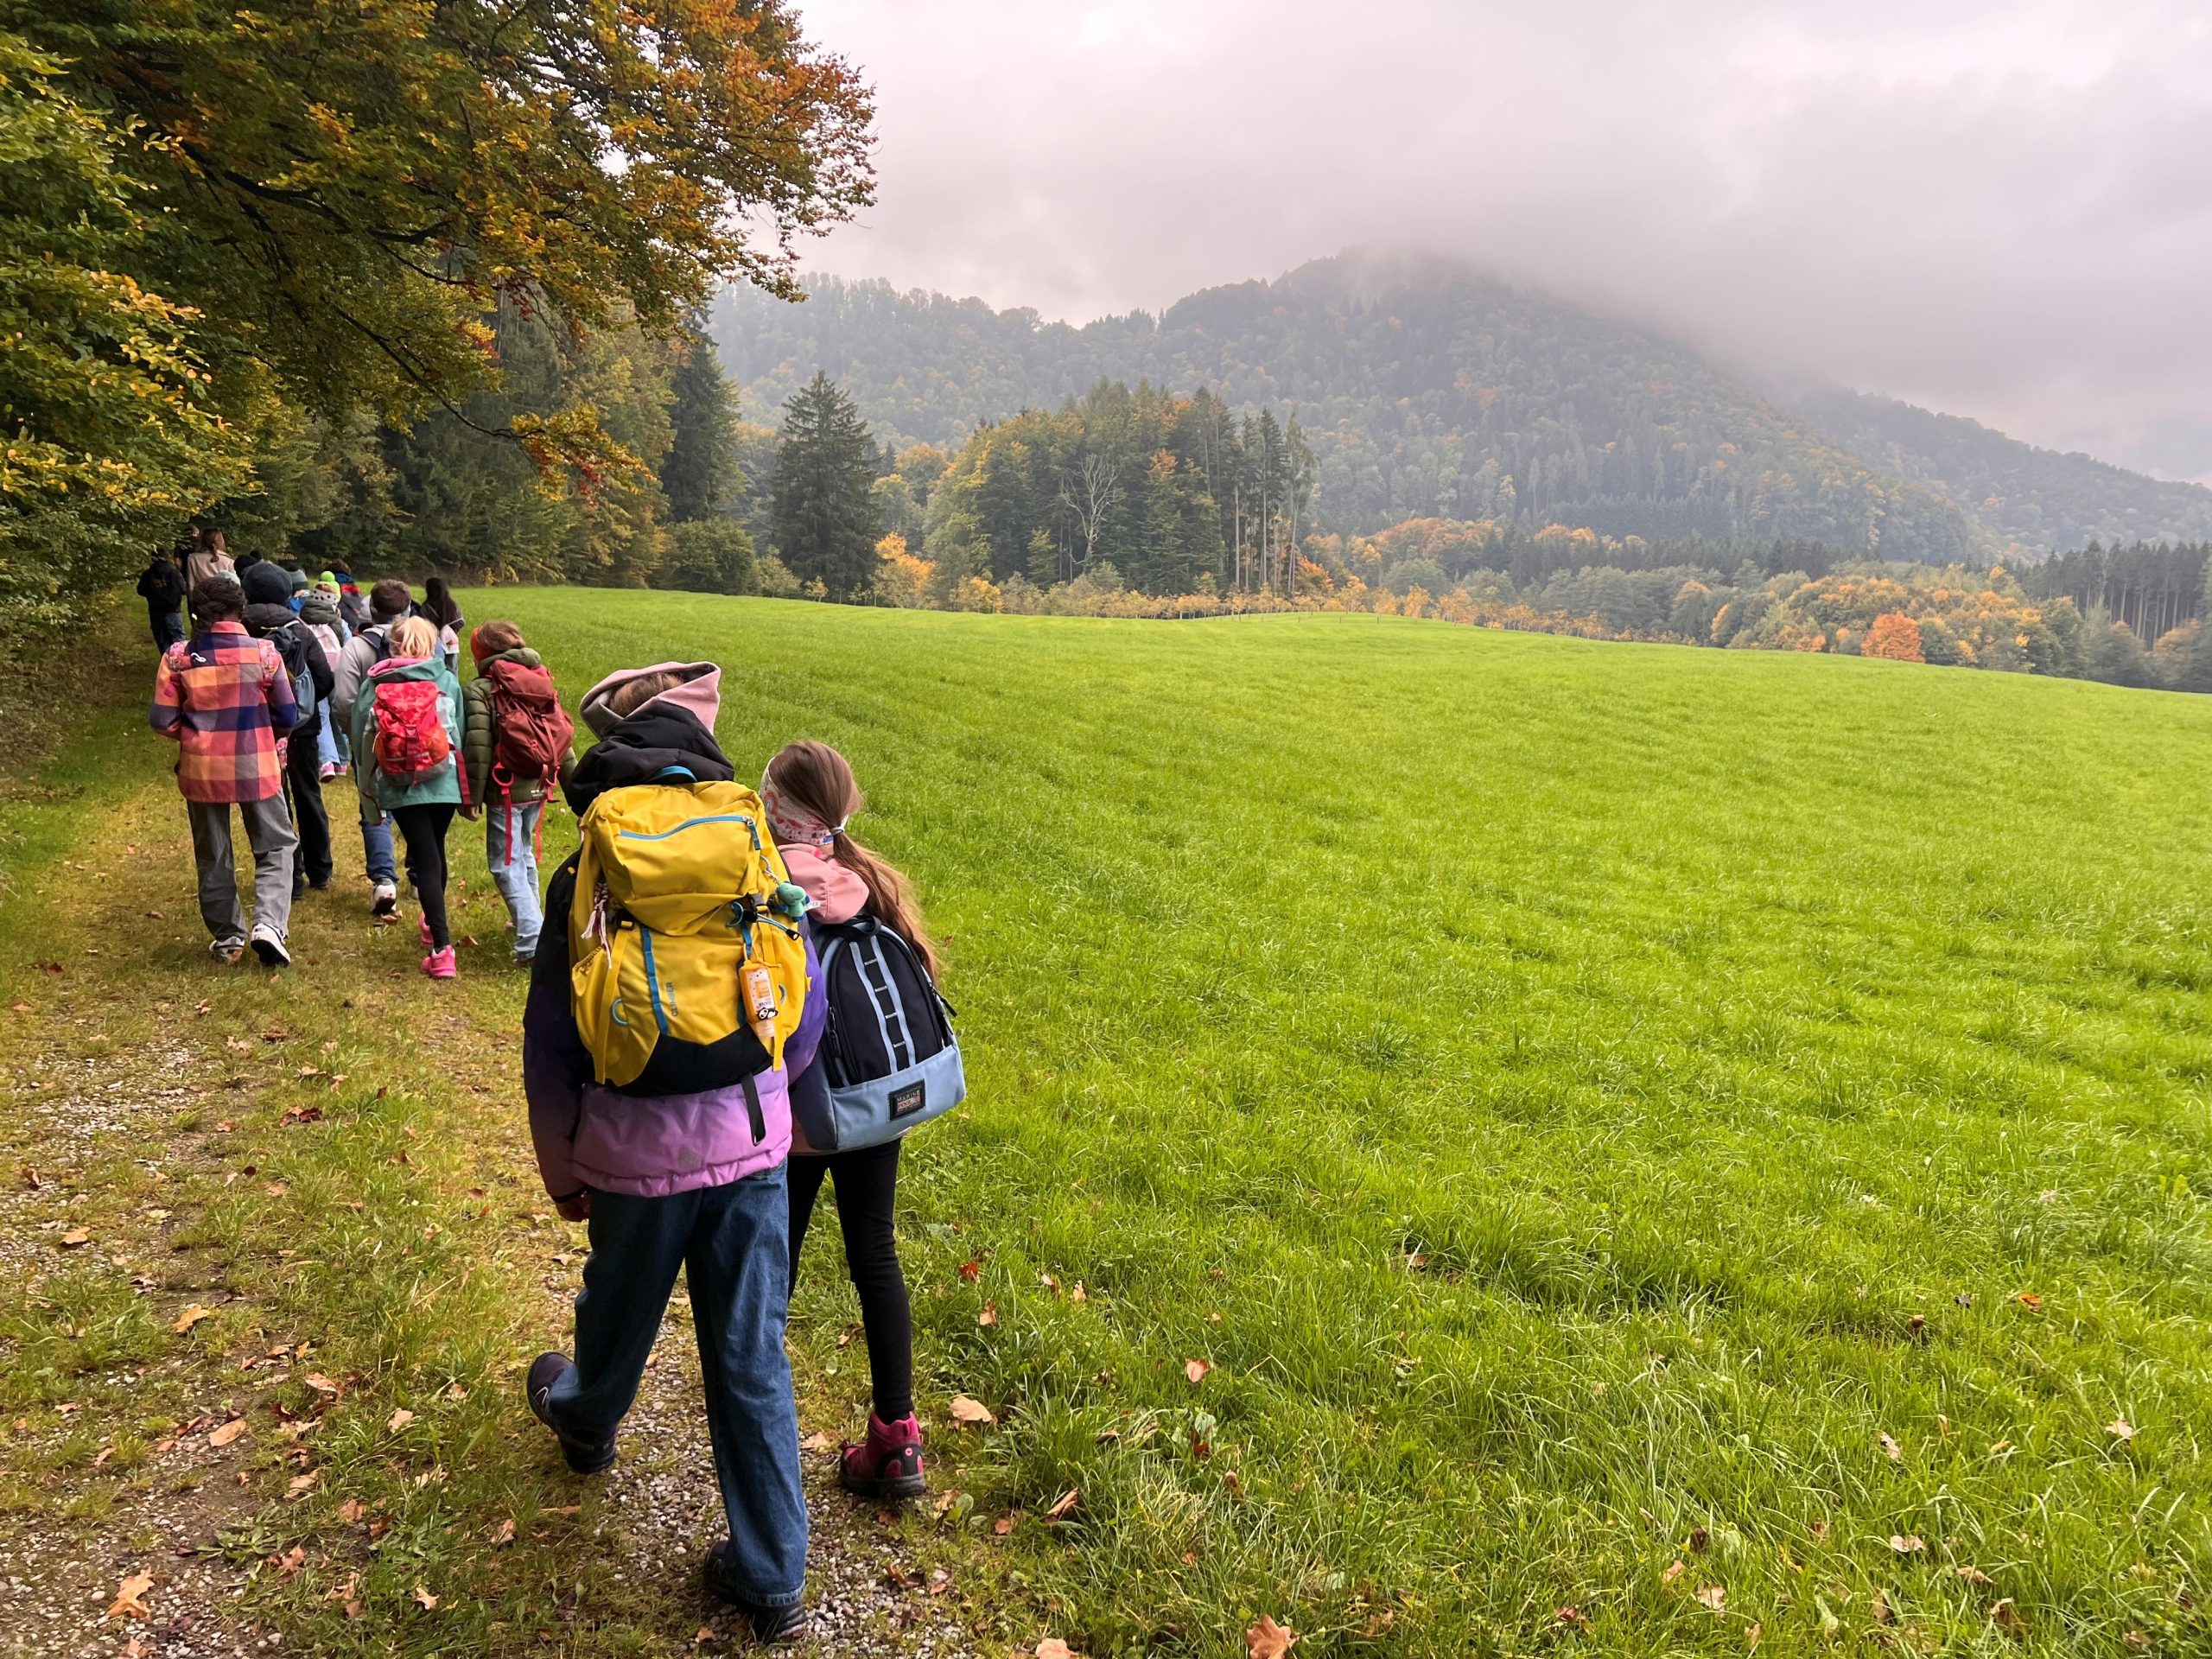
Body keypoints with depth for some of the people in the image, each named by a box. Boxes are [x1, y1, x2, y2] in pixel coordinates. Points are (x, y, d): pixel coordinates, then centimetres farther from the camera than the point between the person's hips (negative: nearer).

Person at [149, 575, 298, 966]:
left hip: (201, 769, 2)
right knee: (275, 846, 12)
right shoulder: (263, 652, -9)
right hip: (255, 767, -2)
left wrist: (195, 734, 16)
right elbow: (287, 716, -3)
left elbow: (163, 721, -4)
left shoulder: (177, 656, -6)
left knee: (213, 856, 15)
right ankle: (269, 924, -6)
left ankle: (227, 937, 23)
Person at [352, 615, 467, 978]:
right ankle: (433, 922, 42)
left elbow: (361, 739, 3)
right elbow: (461, 734, 4)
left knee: (425, 859, -1)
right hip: (443, 782, 1)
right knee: (435, 850, 22)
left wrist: (369, 785, 15)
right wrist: (466, 791, 14)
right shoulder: (448, 682, 0)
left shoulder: (373, 686, 0)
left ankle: (441, 949, -9)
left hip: (400, 787, -1)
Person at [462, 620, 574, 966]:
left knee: (507, 863, -3)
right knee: (524, 854, 24)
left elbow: (477, 746, -15)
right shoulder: (542, 681, 9)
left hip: (506, 789, -7)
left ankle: (533, 940, -13)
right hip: (538, 785, 7)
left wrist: (472, 794, -9)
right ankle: (530, 921, 36)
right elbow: (561, 735, 11)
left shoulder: (481, 688, -10)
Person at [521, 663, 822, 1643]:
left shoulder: (586, 877, -10)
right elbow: (805, 1012, 3)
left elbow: (549, 1047, -3)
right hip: (751, 1146, 1)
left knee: (620, 1312, 27)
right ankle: (772, 1577, 19)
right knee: (751, 1357, 10)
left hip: (639, 1154, 0)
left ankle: (585, 1423, 59)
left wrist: (562, 1169, 12)